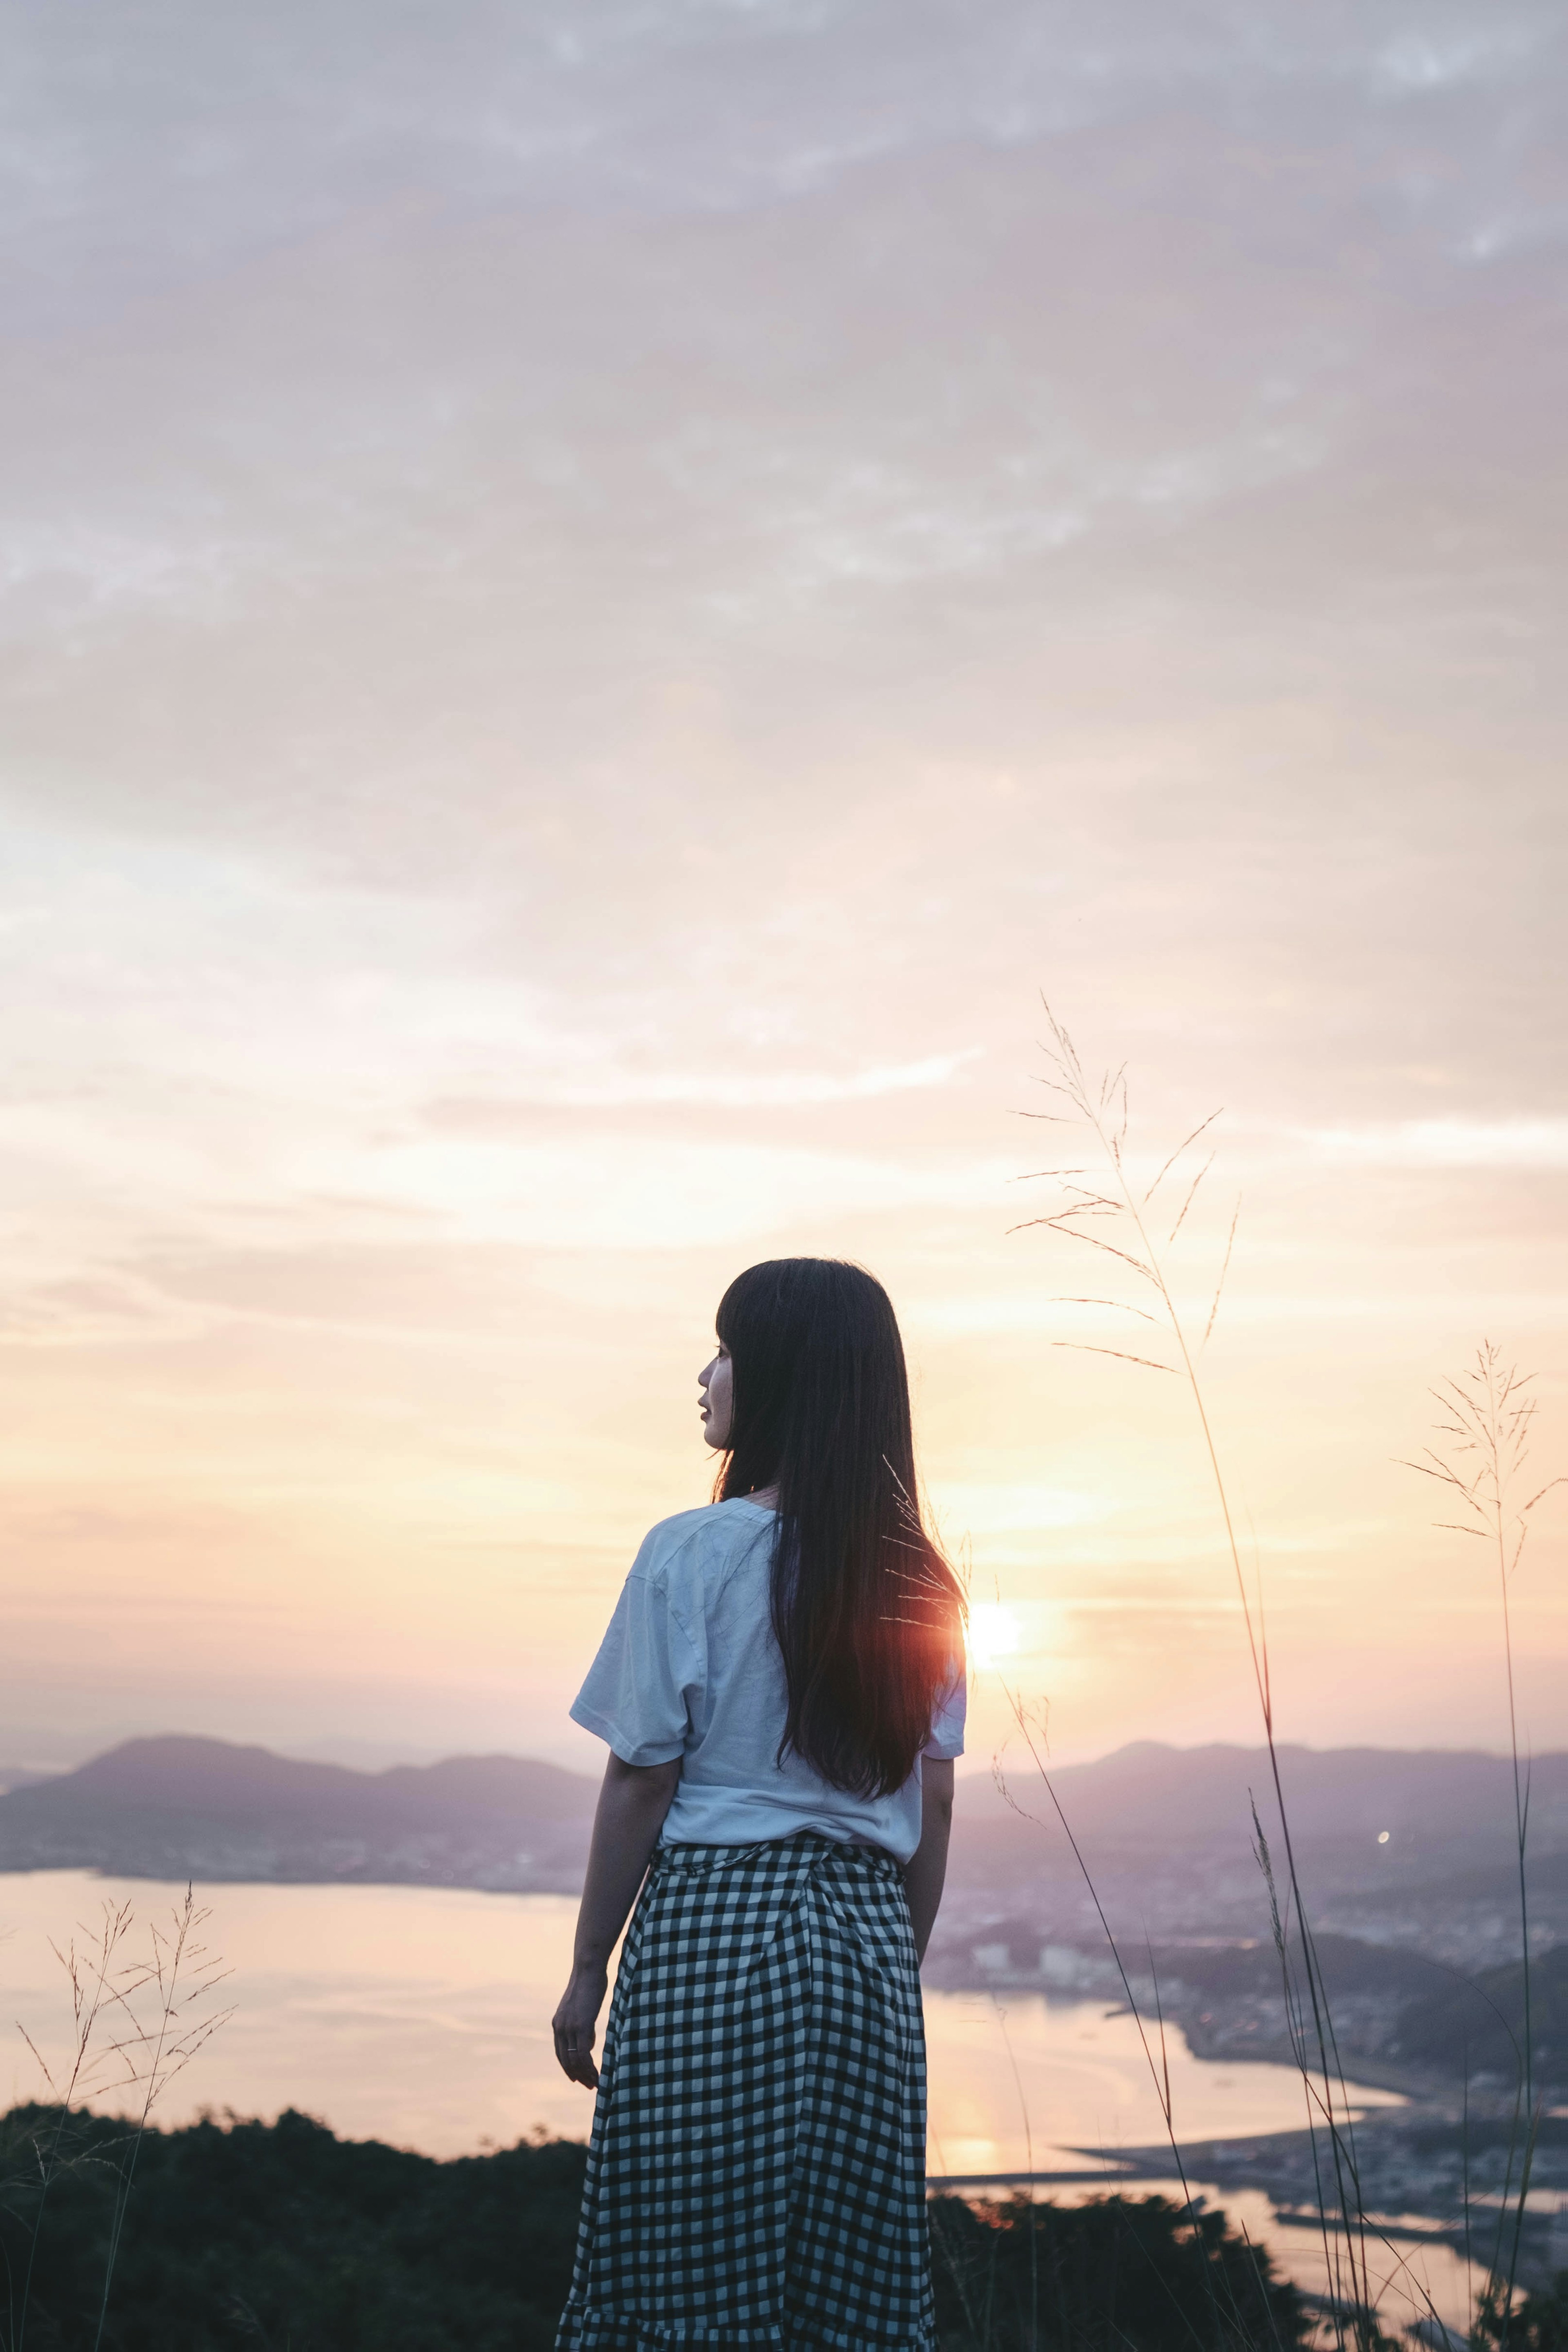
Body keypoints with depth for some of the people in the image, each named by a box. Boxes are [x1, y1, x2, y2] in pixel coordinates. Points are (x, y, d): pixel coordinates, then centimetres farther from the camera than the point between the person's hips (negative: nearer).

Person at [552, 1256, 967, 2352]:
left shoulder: (694, 1552, -9)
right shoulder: (917, 1580, 6)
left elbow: (642, 1778, -9)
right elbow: (933, 1807, 9)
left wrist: (590, 1969, -1)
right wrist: (901, 1968, 18)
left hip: (713, 1931, -5)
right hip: (868, 1936, 5)